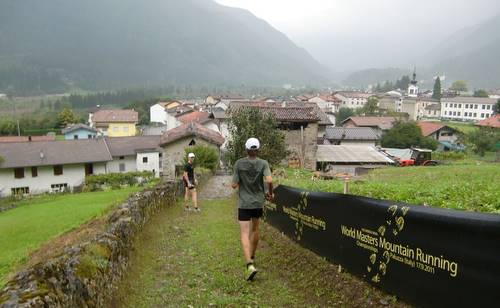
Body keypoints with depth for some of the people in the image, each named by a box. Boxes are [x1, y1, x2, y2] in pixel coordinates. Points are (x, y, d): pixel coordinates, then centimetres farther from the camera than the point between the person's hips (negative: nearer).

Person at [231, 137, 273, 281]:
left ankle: (250, 265, -20)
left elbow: (234, 185, -8)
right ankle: (252, 257, 41)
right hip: (258, 203, 2)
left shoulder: (239, 163, -9)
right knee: (254, 229, 24)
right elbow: (269, 180, -22)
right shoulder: (263, 163, -8)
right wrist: (270, 193, -3)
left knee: (245, 234, -4)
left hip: (244, 204, -2)